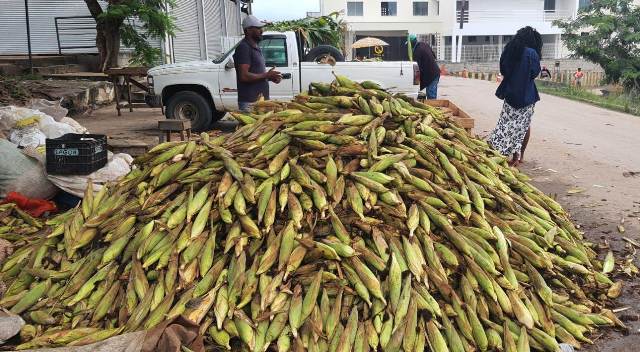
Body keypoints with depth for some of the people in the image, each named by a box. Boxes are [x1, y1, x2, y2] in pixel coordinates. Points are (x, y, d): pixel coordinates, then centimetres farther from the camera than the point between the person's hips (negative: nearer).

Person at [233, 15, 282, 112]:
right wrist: (266, 75, -16)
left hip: (261, 99, 10)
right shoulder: (244, 47, -12)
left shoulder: (255, 47, 19)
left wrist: (271, 77, 9)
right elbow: (244, 76, -21)